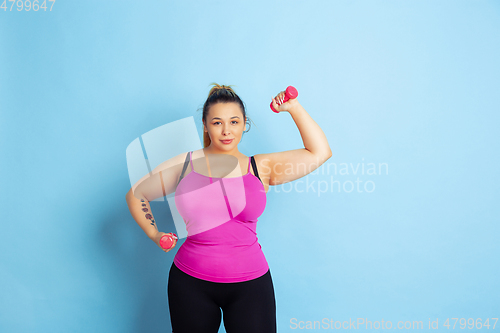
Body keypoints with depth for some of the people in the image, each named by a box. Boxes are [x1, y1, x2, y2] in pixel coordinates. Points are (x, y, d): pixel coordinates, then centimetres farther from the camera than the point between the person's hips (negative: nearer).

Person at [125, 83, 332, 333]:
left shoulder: (261, 168, 1)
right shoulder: (183, 165, 2)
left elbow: (320, 152, -2)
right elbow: (136, 194, 14)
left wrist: (294, 108, -3)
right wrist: (154, 234, 7)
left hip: (250, 284, 0)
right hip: (190, 282, 1)